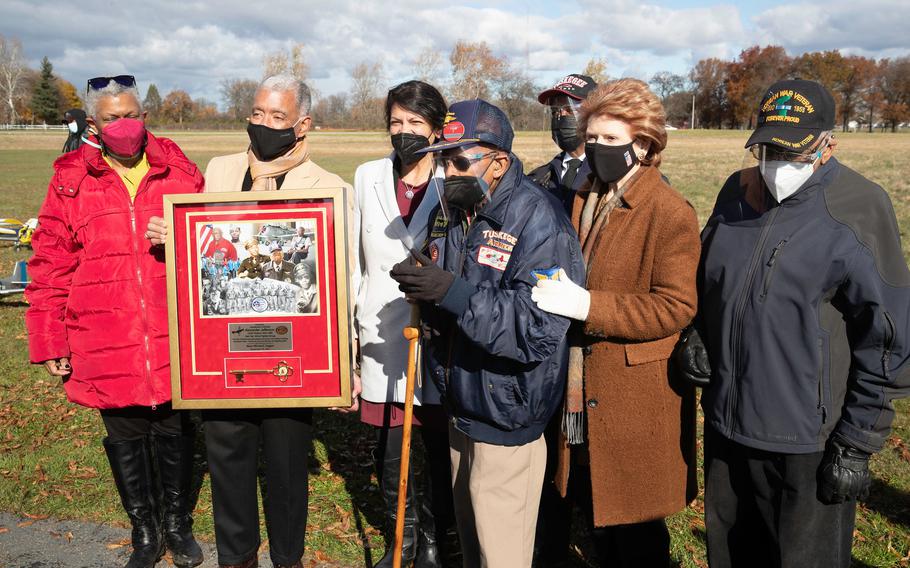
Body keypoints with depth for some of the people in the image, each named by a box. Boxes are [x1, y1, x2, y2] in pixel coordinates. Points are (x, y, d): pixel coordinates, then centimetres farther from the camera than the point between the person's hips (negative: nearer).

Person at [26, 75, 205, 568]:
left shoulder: (179, 172, 1)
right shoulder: (71, 181, 0)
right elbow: (50, 267, 1)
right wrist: (51, 342, 0)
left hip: (173, 340, 0)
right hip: (106, 347, 0)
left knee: (175, 431, 14)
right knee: (125, 438, 13)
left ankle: (177, 523, 36)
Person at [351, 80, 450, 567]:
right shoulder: (367, 178, 6)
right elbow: (355, 259, 9)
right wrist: (347, 327, 10)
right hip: (382, 338, 3)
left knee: (441, 450, 8)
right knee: (388, 453, 10)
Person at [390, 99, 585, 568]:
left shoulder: (538, 220, -21)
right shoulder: (451, 211, 5)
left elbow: (539, 328, -29)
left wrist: (453, 292, -33)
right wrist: (425, 294, -12)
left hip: (505, 420, -7)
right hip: (461, 406, 8)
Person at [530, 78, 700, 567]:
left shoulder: (671, 213, -14)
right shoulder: (583, 200, 9)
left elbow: (676, 306, -20)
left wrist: (588, 306, -28)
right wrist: (555, 292, -1)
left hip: (636, 395, -7)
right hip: (583, 388, 7)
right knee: (599, 519, 19)